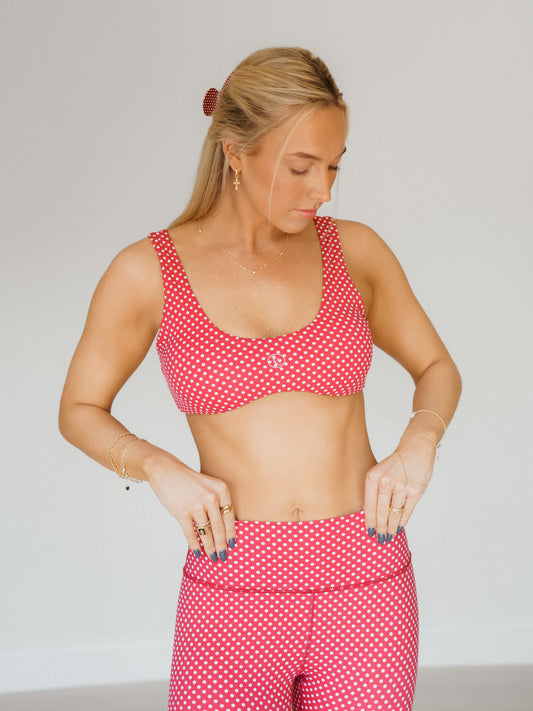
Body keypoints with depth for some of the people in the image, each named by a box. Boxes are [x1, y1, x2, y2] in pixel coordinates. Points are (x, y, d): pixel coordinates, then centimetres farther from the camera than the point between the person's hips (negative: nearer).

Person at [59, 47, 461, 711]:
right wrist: (162, 470, -11)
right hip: (238, 594, -1)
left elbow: (438, 370, 15)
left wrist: (418, 445, -7)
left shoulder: (354, 249, 2)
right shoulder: (146, 271, -3)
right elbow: (79, 412, 8)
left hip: (363, 589, 2)